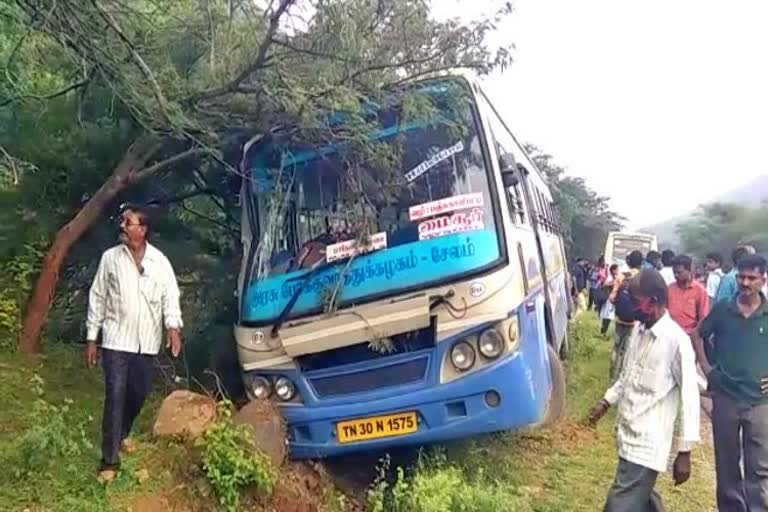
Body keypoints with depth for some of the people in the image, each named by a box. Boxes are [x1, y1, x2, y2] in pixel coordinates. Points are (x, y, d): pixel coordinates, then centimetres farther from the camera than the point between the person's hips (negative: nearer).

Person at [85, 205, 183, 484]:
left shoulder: (159, 261, -2)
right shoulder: (110, 258, -2)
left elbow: (170, 296, -4)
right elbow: (97, 298, 2)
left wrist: (173, 327, -22)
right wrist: (91, 337, 1)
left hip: (147, 342, 2)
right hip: (116, 340, -2)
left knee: (139, 393, 14)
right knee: (115, 397, -5)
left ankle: (122, 434, 41)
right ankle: (110, 459, 5)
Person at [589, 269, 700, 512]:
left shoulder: (676, 340, -18)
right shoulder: (638, 330, 6)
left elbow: (689, 397, -15)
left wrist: (684, 451, -13)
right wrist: (606, 401, 14)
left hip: (647, 443, -8)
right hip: (627, 434, 8)